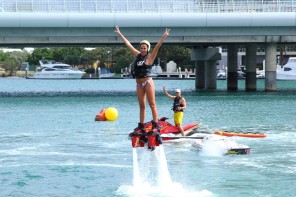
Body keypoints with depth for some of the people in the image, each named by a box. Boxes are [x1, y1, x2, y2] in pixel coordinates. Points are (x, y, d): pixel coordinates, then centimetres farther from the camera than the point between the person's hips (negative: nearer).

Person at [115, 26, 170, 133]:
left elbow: (157, 47, -17)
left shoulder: (150, 57, -4)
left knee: (152, 104, -7)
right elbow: (128, 44, 16)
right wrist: (119, 34, 20)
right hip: (139, 84, 6)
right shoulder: (137, 55, 11)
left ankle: (156, 125, -11)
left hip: (148, 82, -6)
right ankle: (141, 125, 11)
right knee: (142, 106, 9)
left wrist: (163, 37, -31)